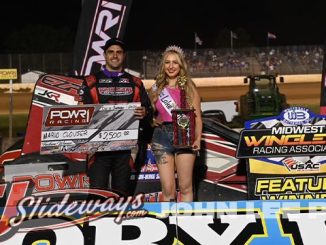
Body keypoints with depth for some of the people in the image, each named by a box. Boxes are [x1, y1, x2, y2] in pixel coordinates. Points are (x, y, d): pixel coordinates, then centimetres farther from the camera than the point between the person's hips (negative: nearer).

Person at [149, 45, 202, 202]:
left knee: (185, 187, -1)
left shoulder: (189, 88, 7)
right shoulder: (156, 89, 13)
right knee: (167, 190, -3)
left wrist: (197, 139, -10)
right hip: (162, 137, 1)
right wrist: (154, 121, -4)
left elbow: (197, 117, 3)